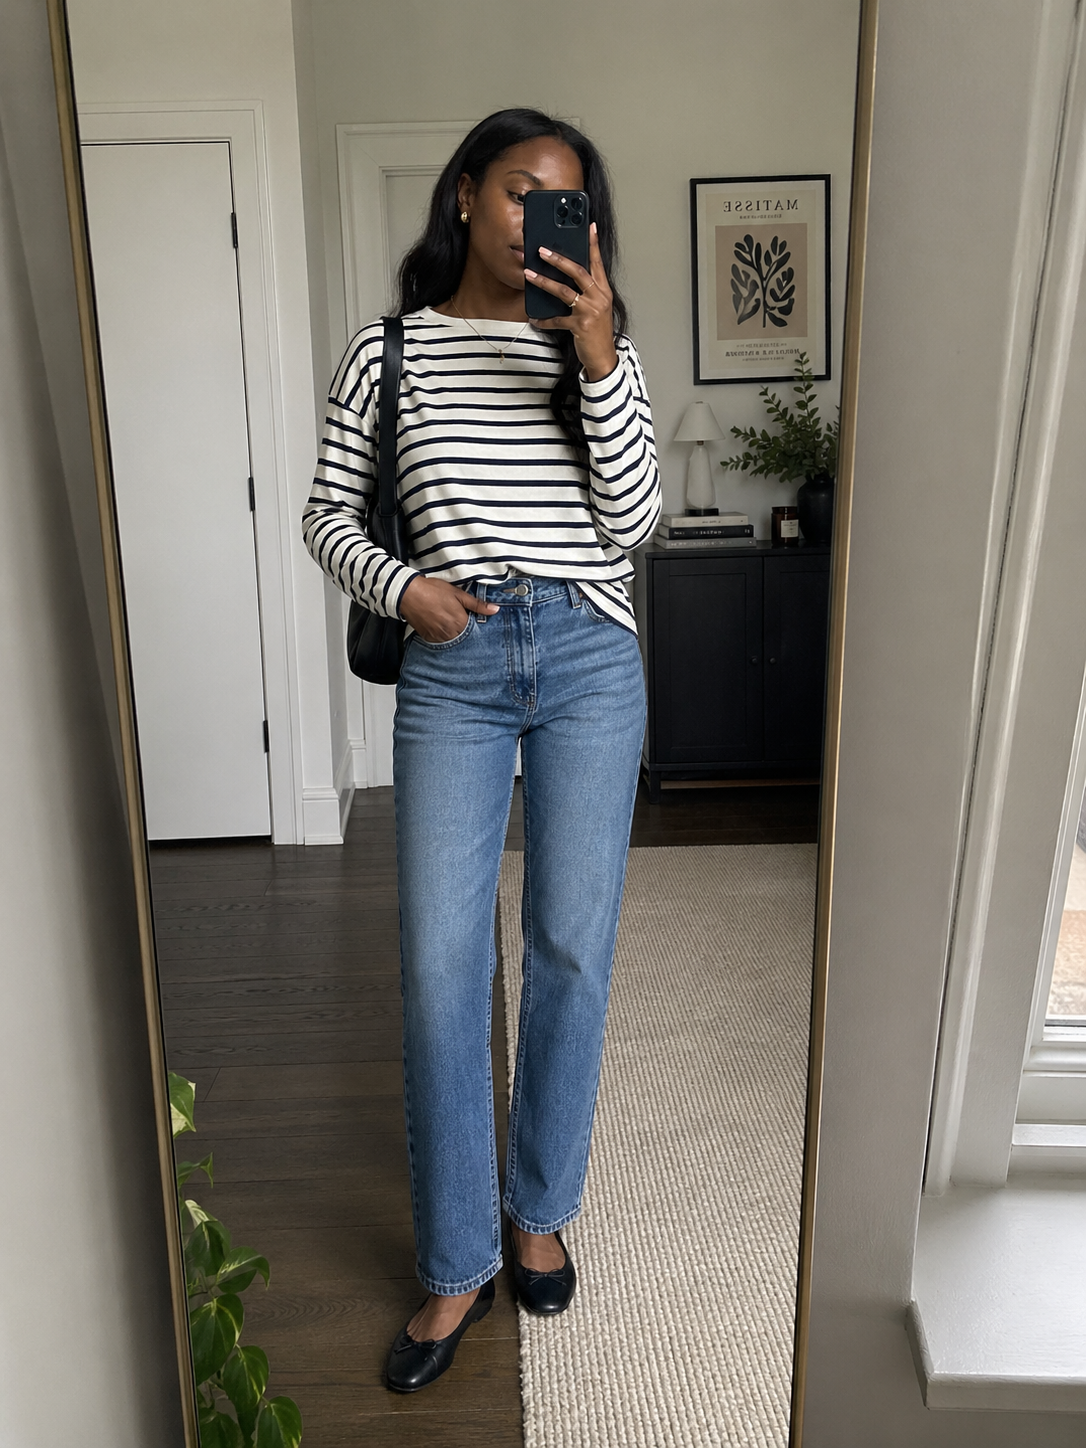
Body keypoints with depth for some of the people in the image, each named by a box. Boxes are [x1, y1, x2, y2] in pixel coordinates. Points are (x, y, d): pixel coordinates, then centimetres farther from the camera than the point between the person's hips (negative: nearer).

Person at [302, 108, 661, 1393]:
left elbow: (632, 523, -3)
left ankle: (540, 1209, 27)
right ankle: (458, 1266, 14)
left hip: (589, 659, 1)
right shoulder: (388, 351, 7)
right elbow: (328, 515, 10)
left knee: (571, 950, 5)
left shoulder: (601, 352, 8)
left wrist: (596, 357, -13)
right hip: (451, 663, 0)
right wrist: (400, 586, -10)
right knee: (440, 965, -3)